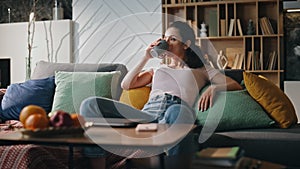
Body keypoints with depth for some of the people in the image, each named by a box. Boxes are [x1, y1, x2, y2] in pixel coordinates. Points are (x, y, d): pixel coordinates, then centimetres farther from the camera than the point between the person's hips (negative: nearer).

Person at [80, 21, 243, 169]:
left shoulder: (201, 69, 29)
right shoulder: (157, 68, 38)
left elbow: (236, 85, 17)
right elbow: (126, 85, 26)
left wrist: (213, 87, -4)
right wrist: (146, 57, 24)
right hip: (147, 113, 3)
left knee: (177, 112, -45)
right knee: (90, 105, -23)